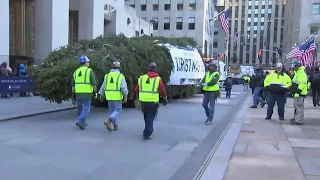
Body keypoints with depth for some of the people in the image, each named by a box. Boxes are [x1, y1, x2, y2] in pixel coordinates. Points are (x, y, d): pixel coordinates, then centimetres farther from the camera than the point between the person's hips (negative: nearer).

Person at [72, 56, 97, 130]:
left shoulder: (76, 72, 10)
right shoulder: (90, 71, -7)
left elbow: (73, 85, 11)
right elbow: (94, 83, -11)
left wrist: (73, 94, 16)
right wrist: (95, 92, 3)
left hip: (78, 93, 6)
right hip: (87, 93, -6)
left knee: (80, 108, 16)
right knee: (86, 109, -2)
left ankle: (82, 123, 23)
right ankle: (80, 121, -17)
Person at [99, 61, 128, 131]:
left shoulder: (107, 76, 6)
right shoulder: (120, 76, -7)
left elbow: (103, 87, 9)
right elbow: (124, 87, -15)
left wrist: (101, 96, 18)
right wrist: (125, 97, -10)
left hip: (109, 97, 5)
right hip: (117, 97, -4)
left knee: (112, 111, 15)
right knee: (118, 110, 5)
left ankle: (115, 126, 19)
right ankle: (108, 121, -15)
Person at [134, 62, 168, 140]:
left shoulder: (141, 78, 5)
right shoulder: (158, 79, -6)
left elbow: (136, 90, 10)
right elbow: (162, 91, -6)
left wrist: (139, 97, 28)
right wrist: (165, 99, 12)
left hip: (143, 101, 4)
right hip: (153, 102, -4)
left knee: (146, 117, 21)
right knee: (150, 118, 4)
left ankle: (149, 130, 37)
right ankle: (146, 134, 0)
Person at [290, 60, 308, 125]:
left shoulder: (302, 74, -17)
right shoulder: (297, 73, 19)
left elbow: (302, 85, -24)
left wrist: (297, 92, -27)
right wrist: (294, 91, 24)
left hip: (300, 94, -11)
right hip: (297, 93, 11)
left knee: (299, 107, -7)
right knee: (297, 107, 19)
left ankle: (299, 121, -4)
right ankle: (296, 118, 29)